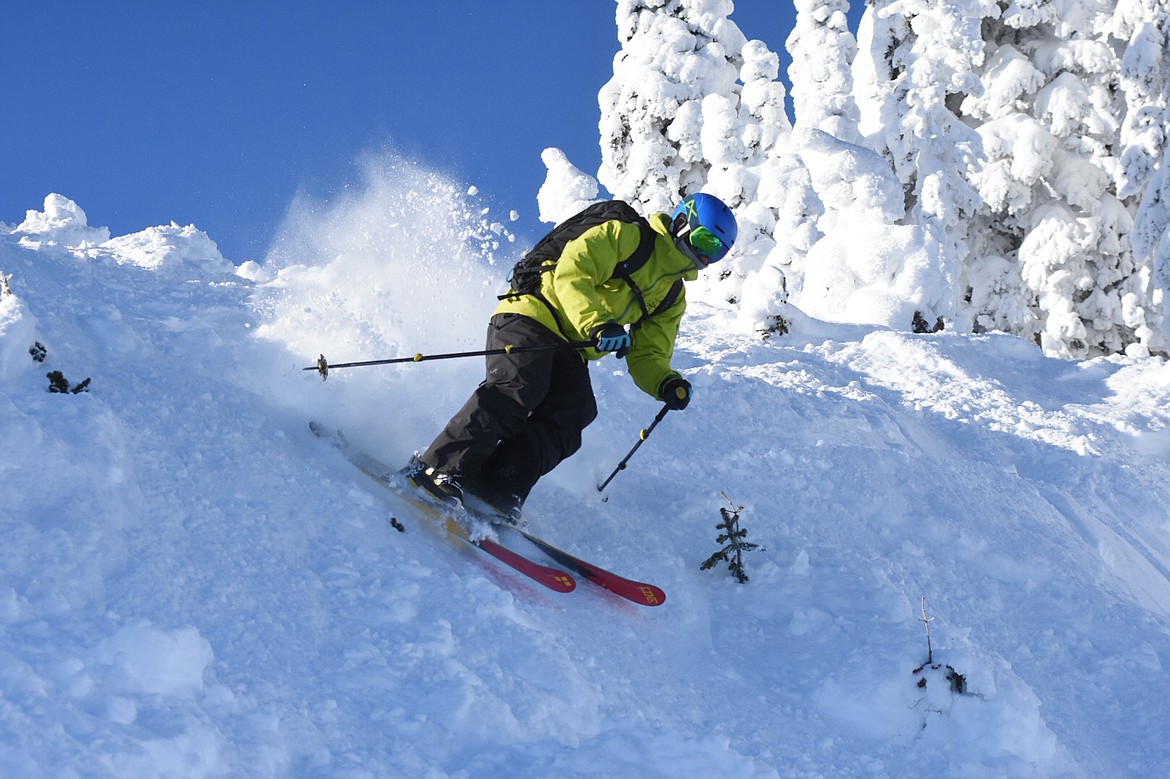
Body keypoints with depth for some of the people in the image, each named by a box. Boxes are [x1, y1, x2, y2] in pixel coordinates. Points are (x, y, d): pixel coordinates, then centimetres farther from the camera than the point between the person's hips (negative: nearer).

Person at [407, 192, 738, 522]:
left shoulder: (673, 297, 20)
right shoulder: (626, 236, -3)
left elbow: (647, 356, 17)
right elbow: (572, 273, -15)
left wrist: (666, 384, -5)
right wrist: (596, 323, -30)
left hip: (570, 350, 7)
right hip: (531, 315, -7)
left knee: (574, 413, -19)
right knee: (518, 390, -29)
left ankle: (493, 491, -28)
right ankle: (437, 469, -31)